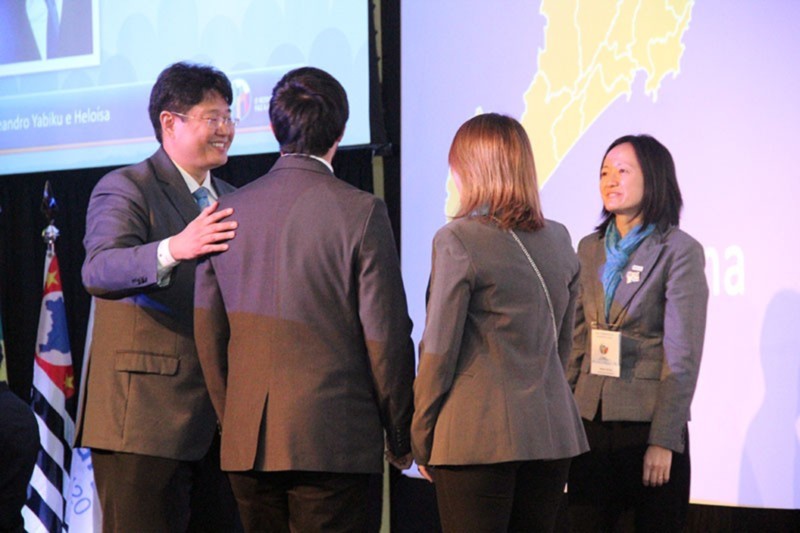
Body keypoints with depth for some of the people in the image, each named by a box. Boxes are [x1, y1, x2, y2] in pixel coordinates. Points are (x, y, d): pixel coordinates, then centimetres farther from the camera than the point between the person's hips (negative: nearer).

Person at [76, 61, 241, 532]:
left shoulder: (231, 201, 20)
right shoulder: (124, 189, -4)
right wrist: (174, 249, -39)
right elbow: (99, 271, -22)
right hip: (145, 418, -7)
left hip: (219, 422, 7)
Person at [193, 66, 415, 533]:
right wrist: (401, 437, 5)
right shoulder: (361, 213, -7)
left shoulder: (229, 211, 6)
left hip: (247, 442, 4)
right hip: (333, 439, -4)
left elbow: (208, 334, 10)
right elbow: (385, 335, -6)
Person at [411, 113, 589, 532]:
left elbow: (439, 349, -9)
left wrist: (421, 440, 0)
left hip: (478, 436, -6)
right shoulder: (559, 239, 9)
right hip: (551, 431, 6)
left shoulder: (458, 240, -10)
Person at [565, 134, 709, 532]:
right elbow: (576, 340, 13)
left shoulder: (679, 251, -6)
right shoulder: (590, 249, 12)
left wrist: (664, 440, -15)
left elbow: (682, 355, -10)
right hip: (591, 421, 5)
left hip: (649, 424, -5)